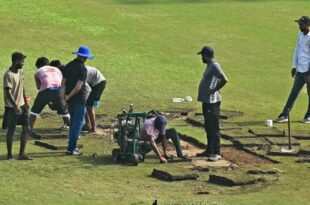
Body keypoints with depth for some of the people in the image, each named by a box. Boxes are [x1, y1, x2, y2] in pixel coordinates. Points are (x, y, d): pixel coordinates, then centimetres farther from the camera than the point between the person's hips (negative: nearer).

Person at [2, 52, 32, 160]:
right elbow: (8, 92, -22)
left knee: (26, 128, 4)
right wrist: (15, 106, -26)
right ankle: (9, 154, 13)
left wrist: (25, 101, 14)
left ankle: (22, 154, 10)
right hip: (12, 107, -8)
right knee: (11, 131, 2)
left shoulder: (20, 72, 6)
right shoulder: (8, 75, -19)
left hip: (21, 105, 8)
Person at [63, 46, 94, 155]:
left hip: (70, 99, 7)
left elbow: (63, 82, 5)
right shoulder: (82, 69, -15)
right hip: (79, 99, -7)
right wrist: (69, 96, -11)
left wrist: (67, 95, -1)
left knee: (73, 123, 19)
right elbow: (78, 86, -20)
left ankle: (72, 146, 25)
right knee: (77, 124, -2)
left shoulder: (68, 66, 7)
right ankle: (71, 148, -4)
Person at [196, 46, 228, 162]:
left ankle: (217, 153, -7)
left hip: (212, 102, -11)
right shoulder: (210, 66, 15)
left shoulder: (214, 66, -16)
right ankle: (209, 151, 26)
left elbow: (224, 80, -27)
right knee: (208, 127, 17)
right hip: (206, 101, 11)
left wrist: (214, 90, -21)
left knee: (214, 127, -8)